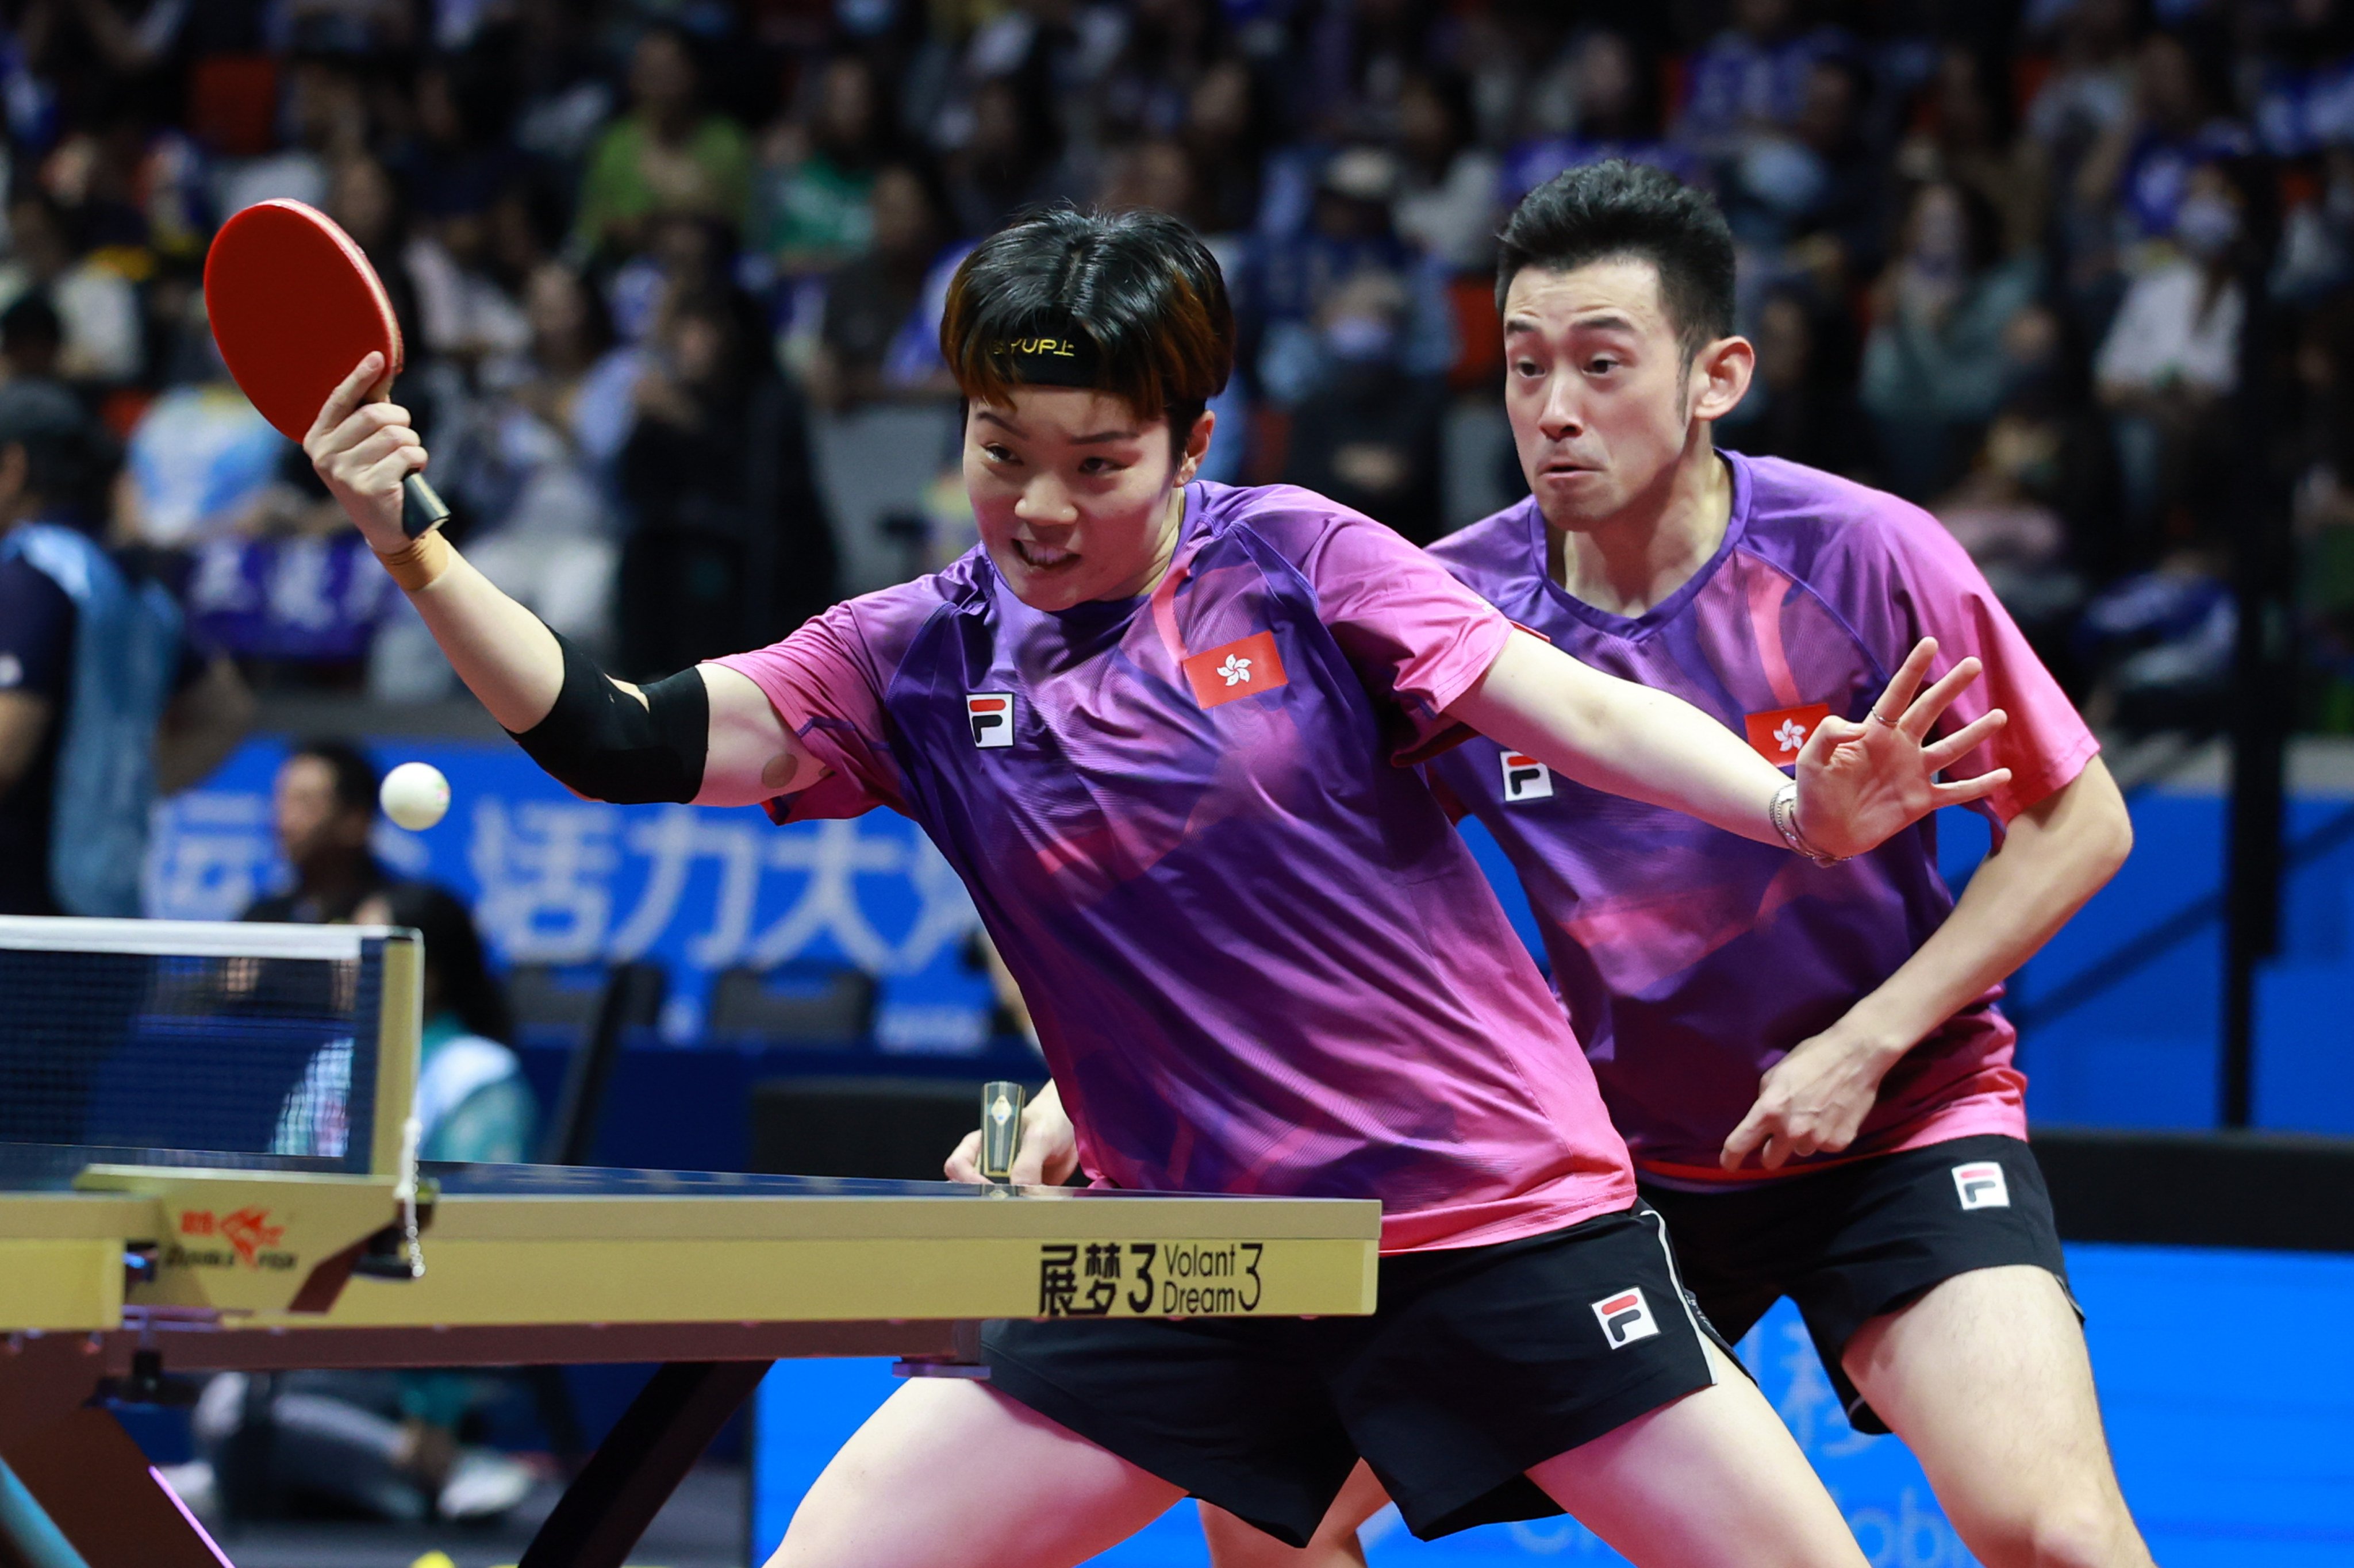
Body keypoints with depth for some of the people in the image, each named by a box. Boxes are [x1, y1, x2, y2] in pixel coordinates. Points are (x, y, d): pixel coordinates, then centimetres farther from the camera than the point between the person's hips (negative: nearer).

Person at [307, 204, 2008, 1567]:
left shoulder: (1293, 562, -5)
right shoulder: (921, 661, 2)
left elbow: (1585, 715, -9)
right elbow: (627, 740, -4)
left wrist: (1801, 805, -26)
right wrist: (422, 556, -18)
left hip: (1498, 1207, -2)